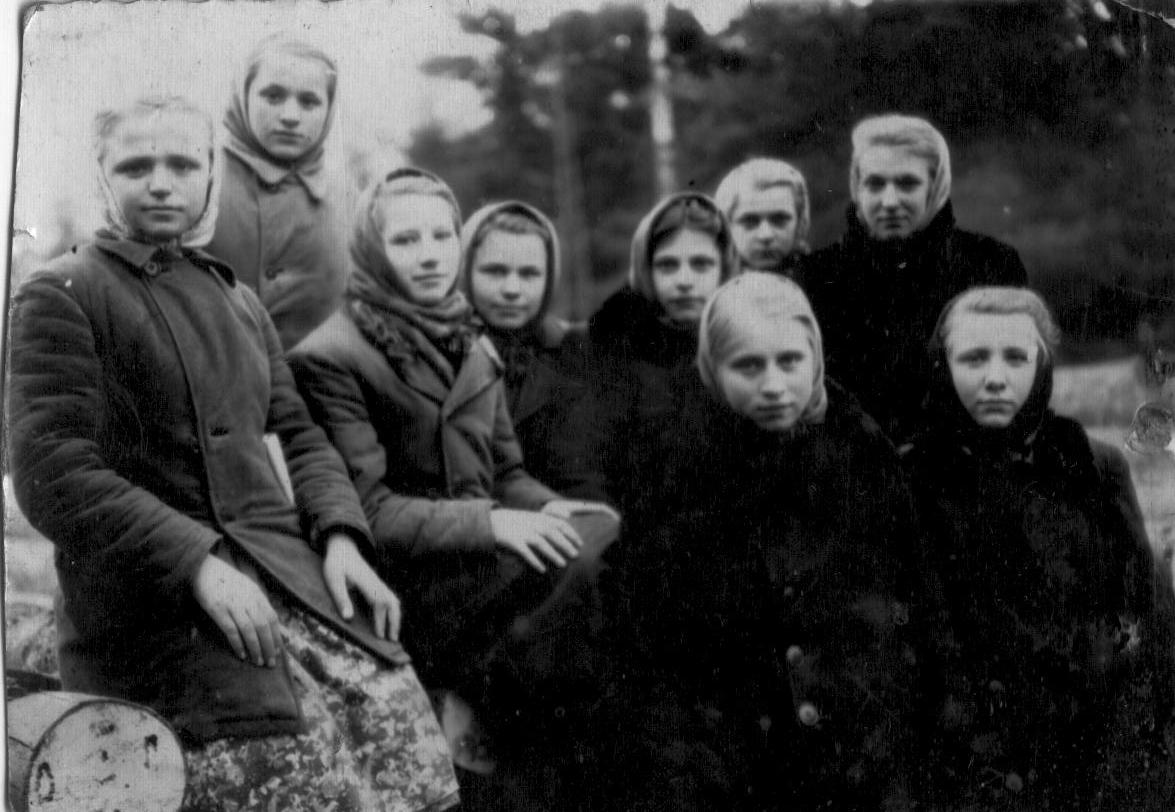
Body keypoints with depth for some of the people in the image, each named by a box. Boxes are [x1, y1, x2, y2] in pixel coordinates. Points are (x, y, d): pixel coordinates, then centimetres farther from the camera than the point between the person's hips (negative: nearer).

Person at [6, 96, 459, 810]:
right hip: (149, 594, -6)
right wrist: (196, 563, -17)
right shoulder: (61, 296, 2)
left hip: (282, 561, 6)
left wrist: (340, 534, 2)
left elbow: (299, 435, 24)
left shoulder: (239, 302, 24)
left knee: (389, 706, -14)